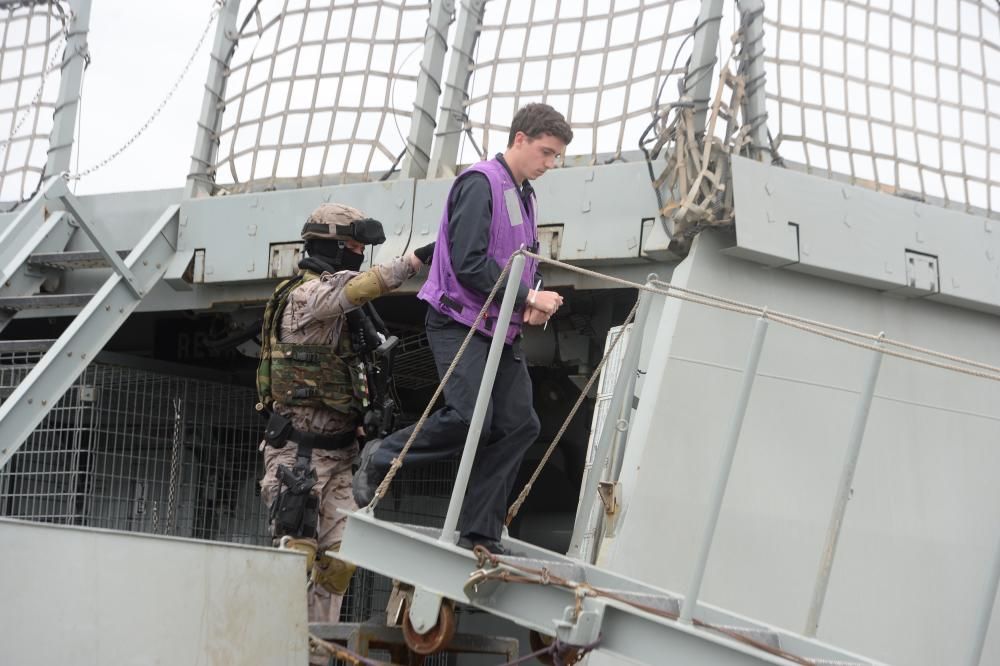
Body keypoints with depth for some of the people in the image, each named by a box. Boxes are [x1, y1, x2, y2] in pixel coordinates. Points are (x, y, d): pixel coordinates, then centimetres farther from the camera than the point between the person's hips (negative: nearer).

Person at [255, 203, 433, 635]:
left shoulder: (337, 300, 18)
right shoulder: (308, 293, -11)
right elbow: (360, 288, -32)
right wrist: (419, 257, -37)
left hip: (336, 451, 9)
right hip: (298, 449, -9)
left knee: (340, 553, 5)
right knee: (297, 551, -11)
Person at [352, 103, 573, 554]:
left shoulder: (524, 196, 19)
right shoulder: (480, 183, -10)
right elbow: (469, 263, -20)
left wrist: (535, 303, 2)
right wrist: (528, 298, -15)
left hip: (502, 328, 9)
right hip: (460, 324, -9)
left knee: (519, 424, -2)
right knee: (470, 418, -22)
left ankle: (479, 534, 2)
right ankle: (380, 459, 3)